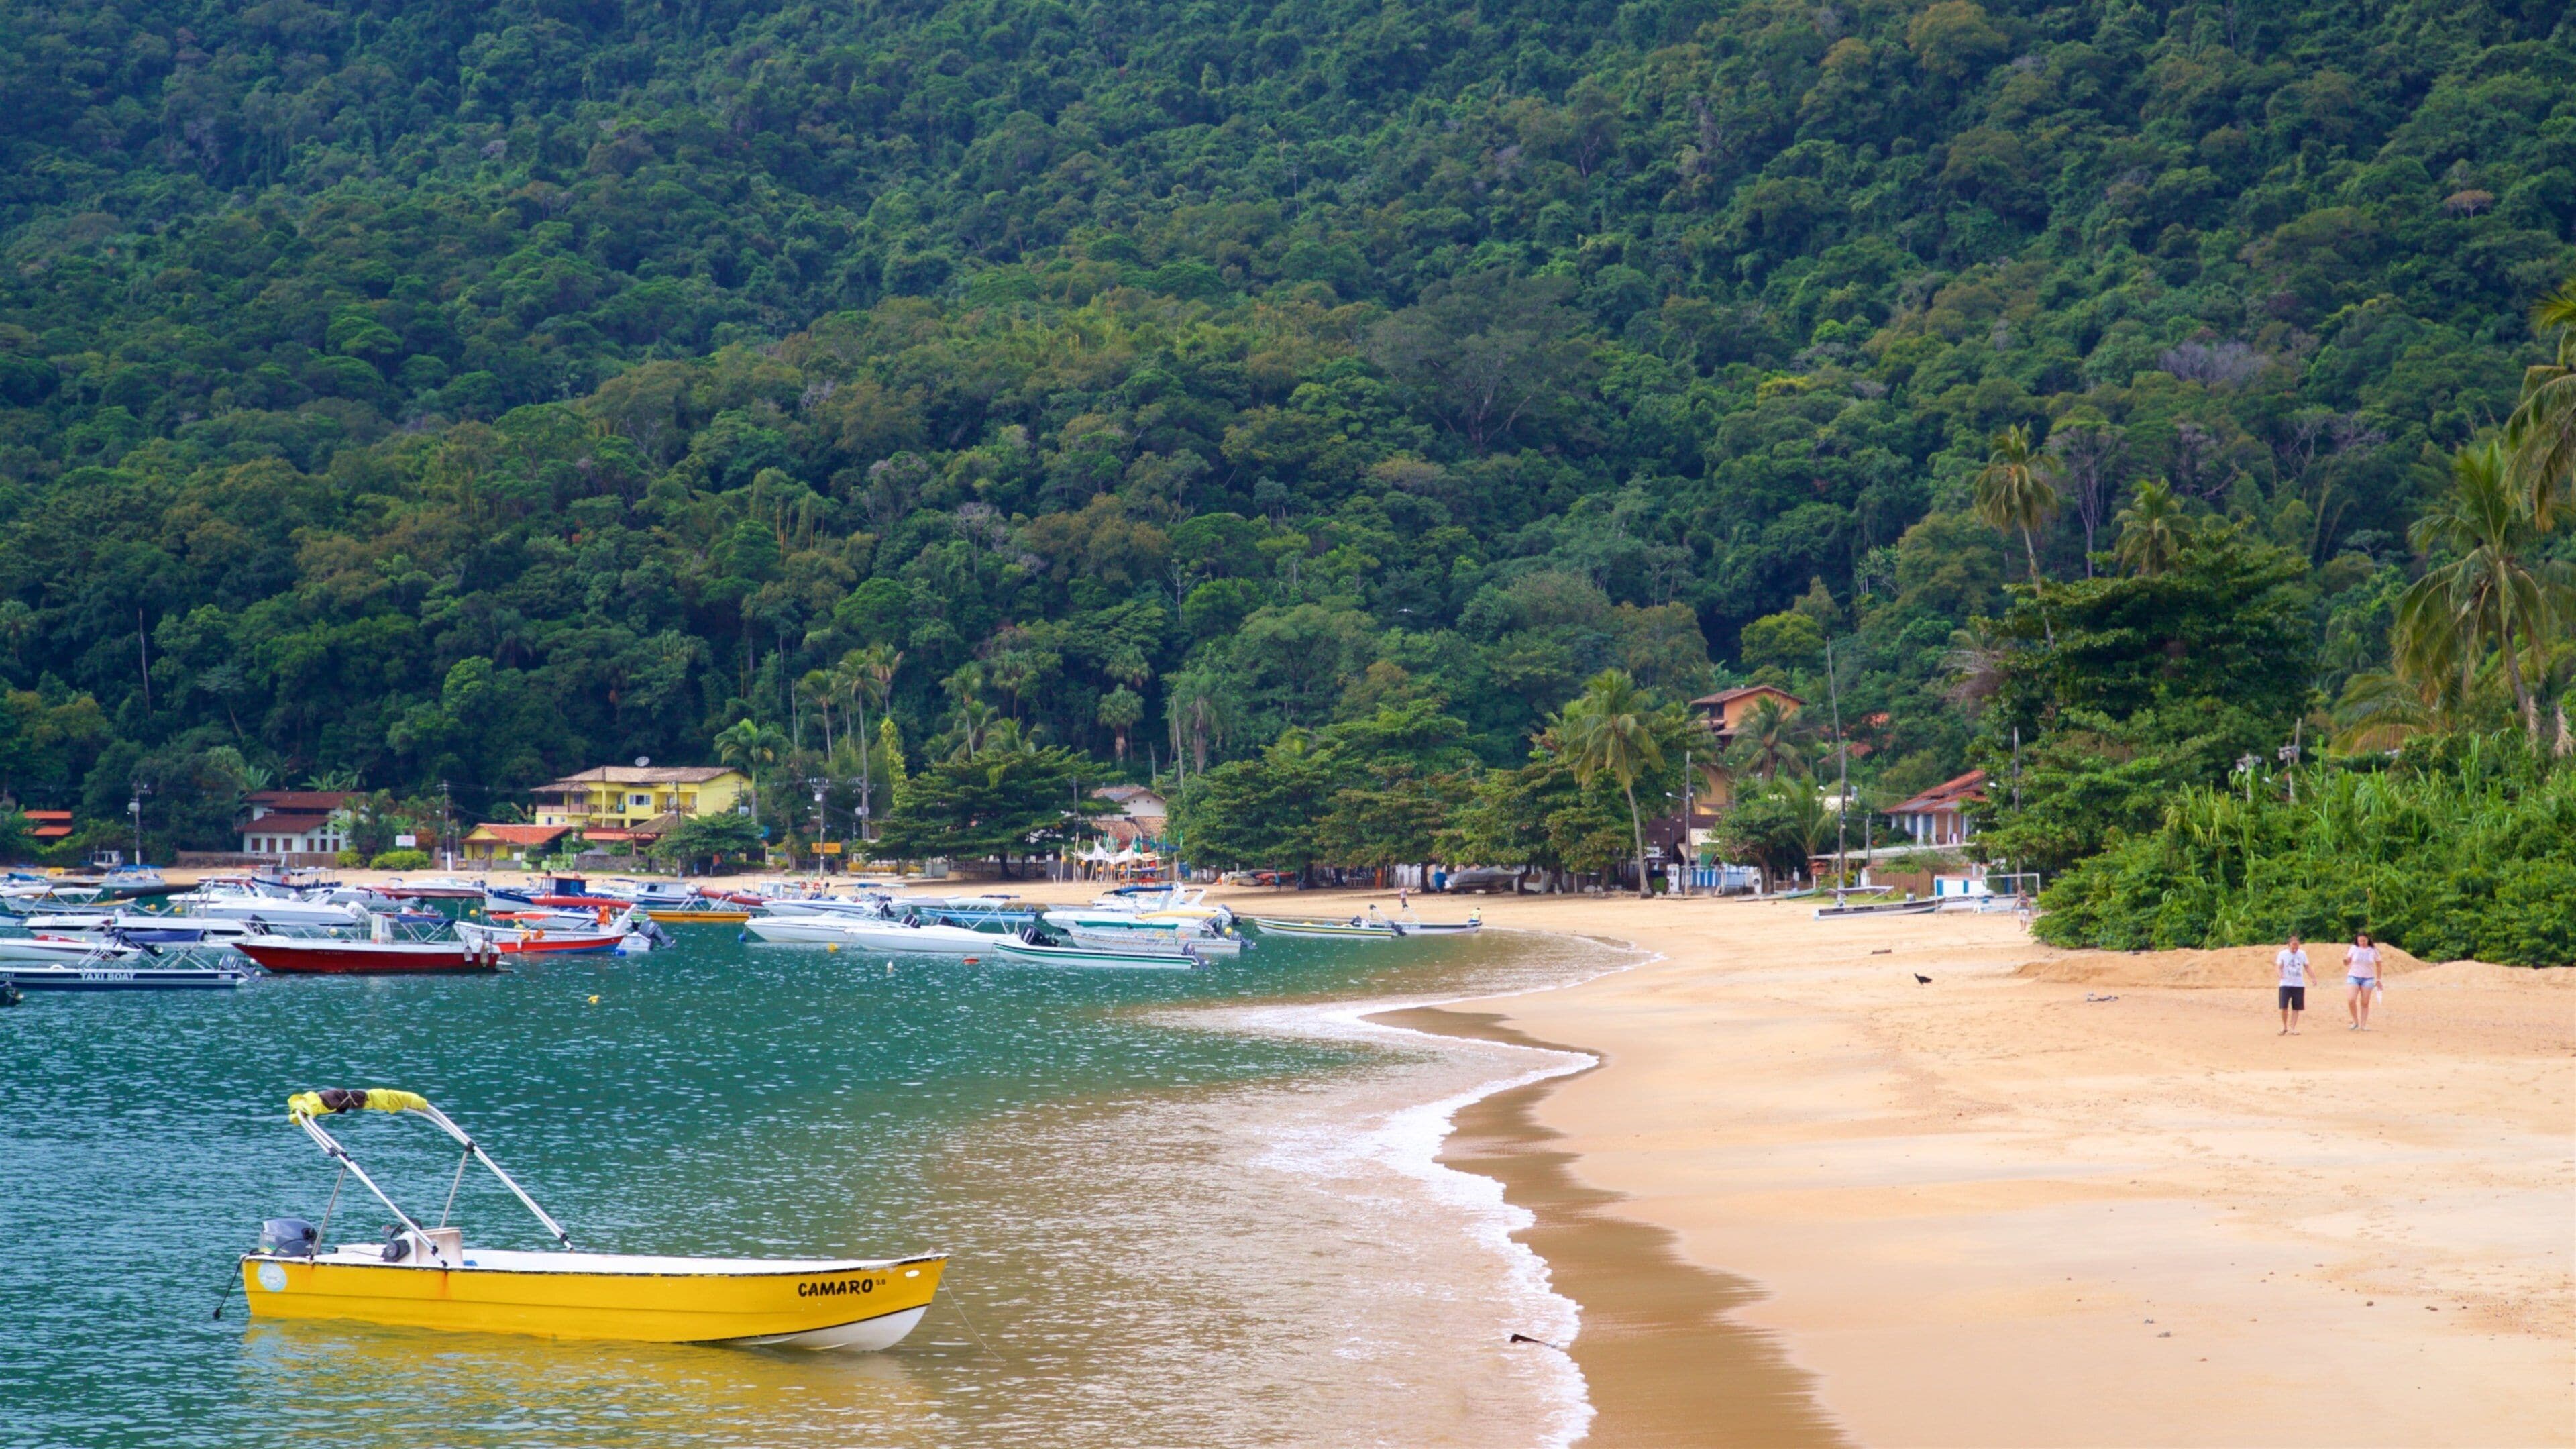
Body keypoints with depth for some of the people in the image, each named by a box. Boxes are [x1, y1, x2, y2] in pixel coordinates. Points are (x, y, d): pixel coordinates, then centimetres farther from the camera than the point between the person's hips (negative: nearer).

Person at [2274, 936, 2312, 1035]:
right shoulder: (2283, 954, -3)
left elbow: (2306, 967, 13)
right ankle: (2284, 1027, 10)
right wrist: (2280, 974, -30)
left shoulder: (2302, 953, 6)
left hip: (2299, 985, 3)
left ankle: (2292, 1029, 6)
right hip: (2286, 984, -3)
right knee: (2284, 1007, -8)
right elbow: (2279, 966, -9)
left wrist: (2313, 978, 3)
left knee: (2296, 1008, 1)